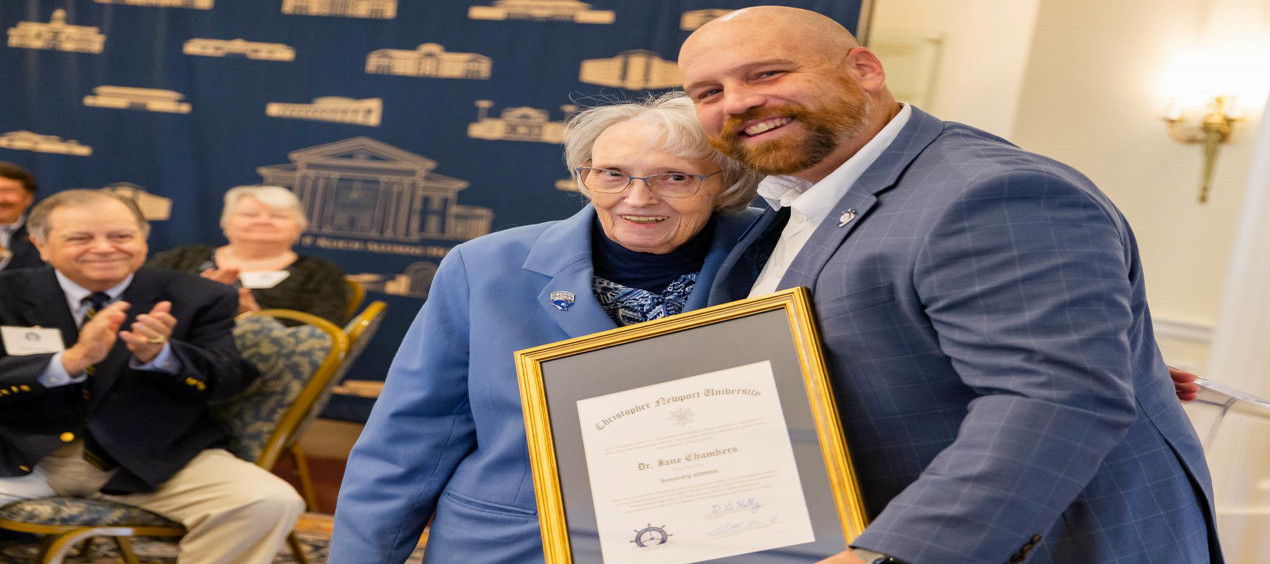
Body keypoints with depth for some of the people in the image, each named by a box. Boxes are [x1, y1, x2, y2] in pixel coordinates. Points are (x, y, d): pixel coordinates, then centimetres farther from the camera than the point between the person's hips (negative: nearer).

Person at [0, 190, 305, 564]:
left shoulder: (196, 298, 2)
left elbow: (230, 380, -5)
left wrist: (158, 354, -25)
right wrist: (72, 360, -24)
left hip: (151, 461, 1)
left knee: (270, 503, -24)